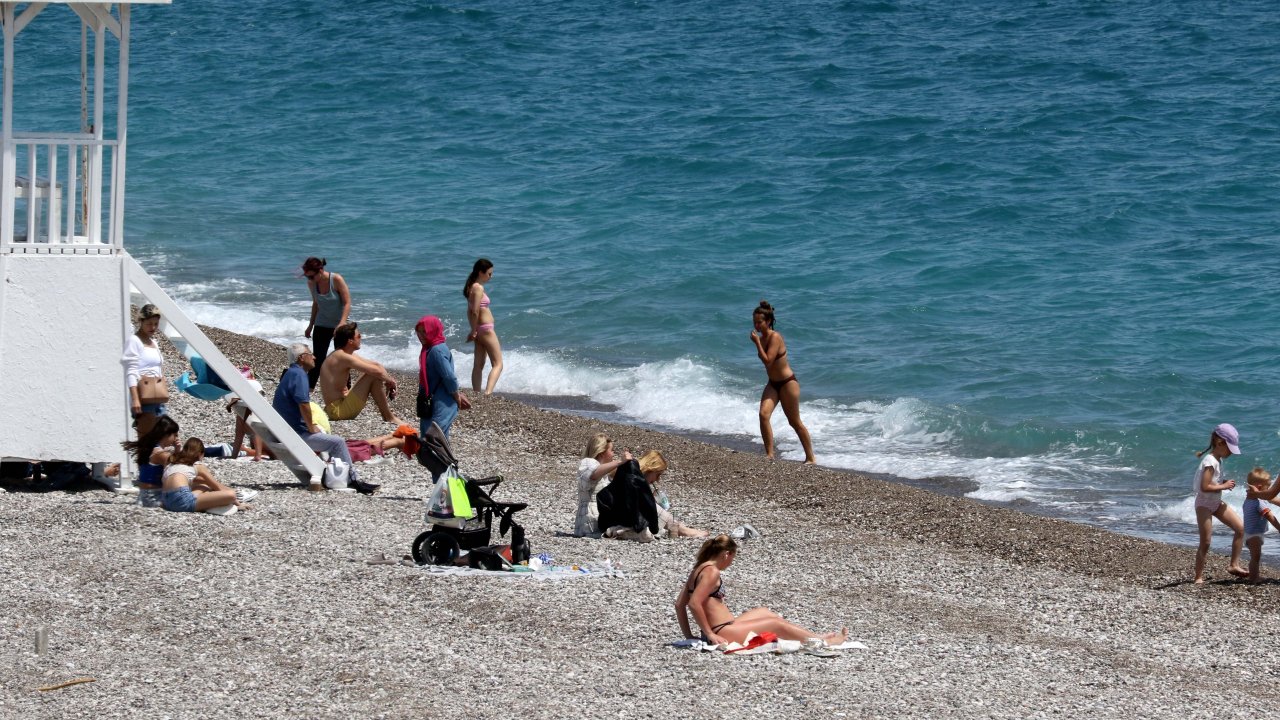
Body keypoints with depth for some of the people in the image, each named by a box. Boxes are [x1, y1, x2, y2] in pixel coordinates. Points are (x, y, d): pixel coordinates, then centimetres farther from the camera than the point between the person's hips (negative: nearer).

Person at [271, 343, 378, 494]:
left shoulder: (290, 374, 18)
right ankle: (352, 480, -6)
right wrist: (311, 427, -15)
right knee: (338, 442, -10)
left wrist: (311, 425, 17)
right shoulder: (299, 374, -16)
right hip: (297, 435, -11)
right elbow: (303, 404, -27)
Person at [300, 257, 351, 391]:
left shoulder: (336, 280, -21)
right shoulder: (311, 283, -7)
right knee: (318, 358, -1)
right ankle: (307, 389, 1)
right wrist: (311, 325, 15)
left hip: (339, 325, -3)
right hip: (322, 325, 3)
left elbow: (347, 303, -20)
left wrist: (342, 323, -31)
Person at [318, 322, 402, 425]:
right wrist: (390, 381, -6)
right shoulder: (342, 357, -19)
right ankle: (389, 417, -10)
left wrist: (388, 379, 1)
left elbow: (377, 365, 18)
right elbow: (377, 371, -25)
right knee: (374, 376, -18)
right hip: (337, 411, -11)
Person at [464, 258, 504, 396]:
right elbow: (475, 311, -21)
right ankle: (488, 393, -24)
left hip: (479, 330, 10)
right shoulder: (479, 288, -17)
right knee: (498, 364, -9)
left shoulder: (472, 287, 11)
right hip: (486, 329, -10)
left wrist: (473, 330, 13)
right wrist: (474, 331, -12)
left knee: (478, 365, 14)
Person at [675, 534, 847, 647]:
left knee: (764, 612, 24)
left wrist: (689, 635, 12)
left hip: (722, 629, 10)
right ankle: (824, 642, 19)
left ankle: (816, 636, 31)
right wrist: (710, 635, -21)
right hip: (723, 633, -10)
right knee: (776, 624, 4)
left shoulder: (699, 569, 12)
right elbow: (694, 604, -27)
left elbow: (679, 604, 12)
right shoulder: (712, 571, -17)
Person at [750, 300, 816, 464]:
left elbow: (767, 361, -28)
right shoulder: (762, 338, 5)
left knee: (795, 422, 2)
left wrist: (757, 343, -26)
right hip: (773, 384, 7)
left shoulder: (775, 337, -20)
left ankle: (810, 458, 15)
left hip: (787, 383, -7)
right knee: (763, 414, -15)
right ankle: (769, 454, -12)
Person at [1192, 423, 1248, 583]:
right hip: (1204, 504, -9)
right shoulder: (1210, 461, -23)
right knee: (1205, 543, -6)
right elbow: (1205, 487, -29)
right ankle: (1198, 577, 3)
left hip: (1216, 502, 9)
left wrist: (1225, 484, -1)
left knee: (1240, 528, 2)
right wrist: (1224, 486, -18)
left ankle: (1234, 565, 9)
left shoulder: (1217, 459, 6)